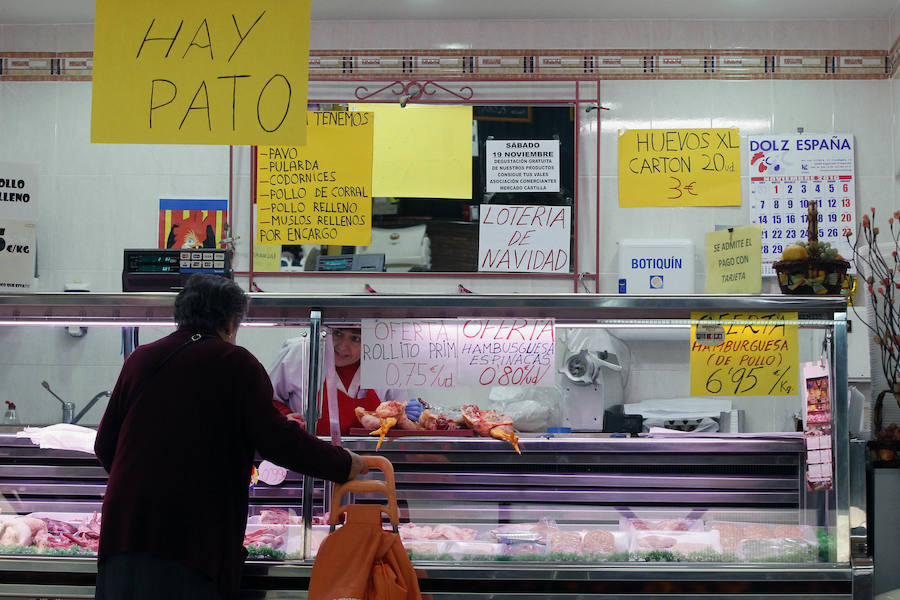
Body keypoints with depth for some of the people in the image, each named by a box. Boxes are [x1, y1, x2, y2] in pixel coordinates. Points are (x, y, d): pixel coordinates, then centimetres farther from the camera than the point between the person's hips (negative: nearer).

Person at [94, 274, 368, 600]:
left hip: (124, 526, 5)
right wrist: (345, 464, 2)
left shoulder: (139, 359, 12)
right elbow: (276, 439, -10)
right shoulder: (235, 363, -2)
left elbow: (105, 444, 15)